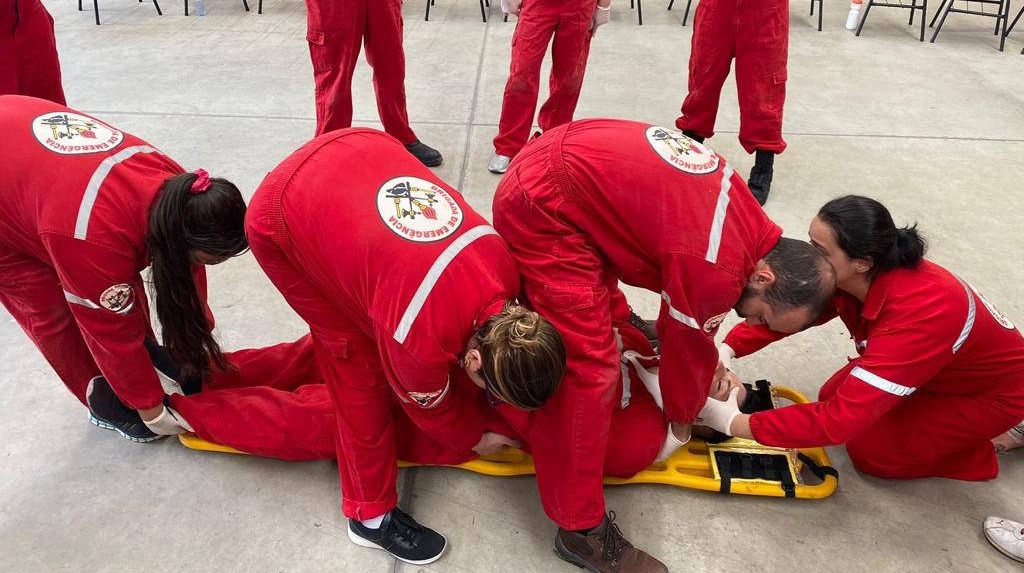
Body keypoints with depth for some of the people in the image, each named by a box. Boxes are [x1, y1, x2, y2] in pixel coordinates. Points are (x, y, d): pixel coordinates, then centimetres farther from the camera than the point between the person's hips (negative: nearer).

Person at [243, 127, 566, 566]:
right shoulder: (419, 341, -31)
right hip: (280, 220, -6)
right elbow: (432, 406, -6)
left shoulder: (503, 266, -13)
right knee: (359, 363, -1)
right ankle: (370, 514, 17)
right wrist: (476, 437, 14)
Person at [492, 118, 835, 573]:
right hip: (543, 207, -9)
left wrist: (710, 362, 25)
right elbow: (686, 348, -3)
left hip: (560, 162, 9)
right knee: (588, 365, -8)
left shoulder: (748, 224, 6)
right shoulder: (714, 269, -21)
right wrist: (682, 417, 16)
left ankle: (616, 320, 68)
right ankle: (580, 527, 3)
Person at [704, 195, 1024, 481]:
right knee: (832, 397, 1)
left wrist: (734, 423, -42)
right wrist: (726, 351, -28)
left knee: (870, 451, -9)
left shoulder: (916, 317, -43)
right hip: (938, 367, 7)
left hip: (995, 389, -6)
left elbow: (841, 420, -45)